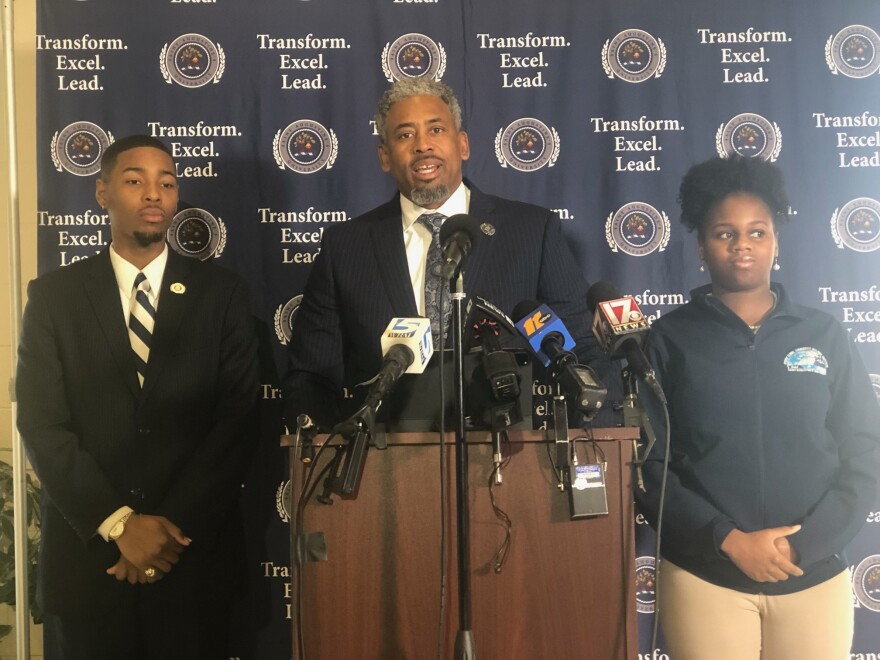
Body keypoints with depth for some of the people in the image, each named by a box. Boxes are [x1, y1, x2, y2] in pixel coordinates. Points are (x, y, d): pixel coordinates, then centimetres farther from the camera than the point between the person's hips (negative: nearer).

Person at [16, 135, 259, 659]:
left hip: (194, 555, 0)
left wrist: (173, 528, -13)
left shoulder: (222, 293, 0)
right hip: (86, 556, 1)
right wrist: (119, 523, -14)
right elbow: (42, 425, -5)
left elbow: (237, 420, -6)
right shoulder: (54, 295, 2)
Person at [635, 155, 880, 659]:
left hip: (815, 577, 2)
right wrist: (729, 540, -13)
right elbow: (648, 462, -4)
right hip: (704, 577, -1)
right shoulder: (670, 339, -1)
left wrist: (804, 544, -9)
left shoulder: (825, 335, 4)